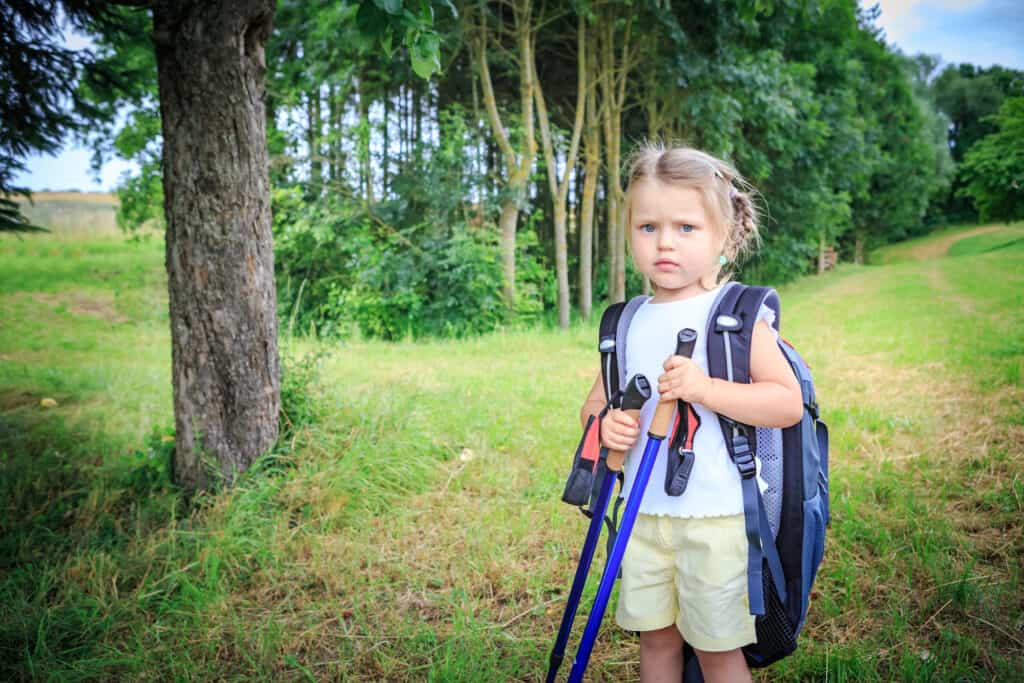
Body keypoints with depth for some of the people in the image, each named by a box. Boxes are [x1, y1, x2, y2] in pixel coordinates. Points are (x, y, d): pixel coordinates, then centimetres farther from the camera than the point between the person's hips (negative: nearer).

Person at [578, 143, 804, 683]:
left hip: (716, 515, -5)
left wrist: (706, 388, -26)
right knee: (655, 638, 17)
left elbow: (788, 402, -14)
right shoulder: (628, 323, 6)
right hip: (643, 513, 5)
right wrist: (605, 423, -7)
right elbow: (595, 400, 16)